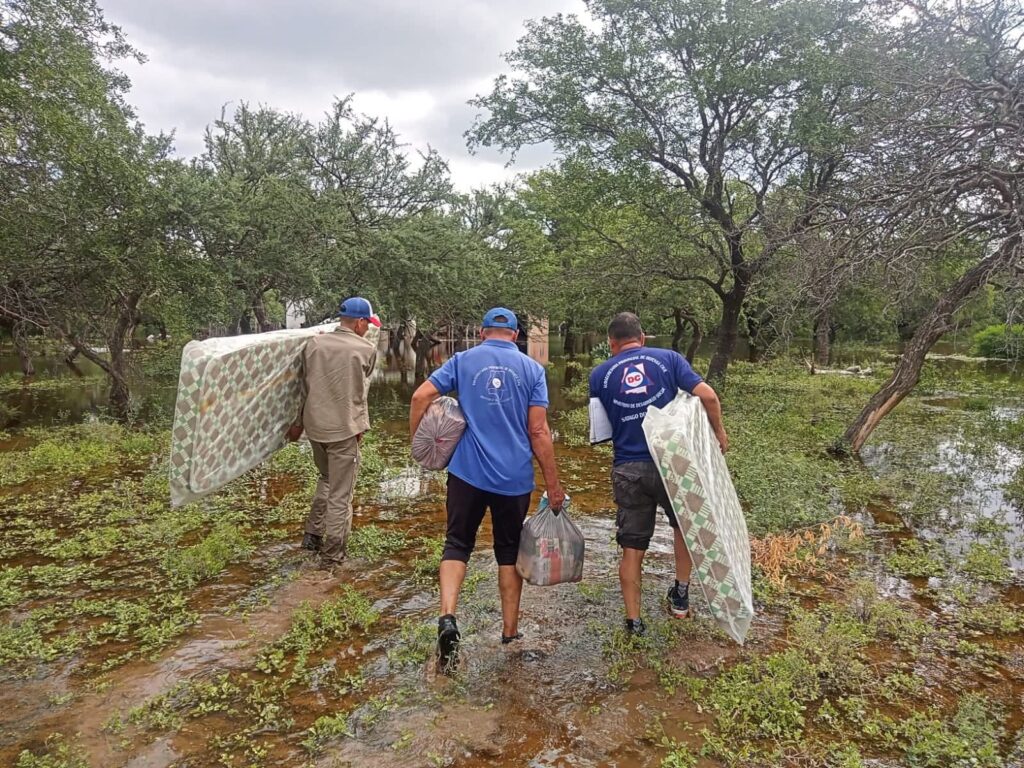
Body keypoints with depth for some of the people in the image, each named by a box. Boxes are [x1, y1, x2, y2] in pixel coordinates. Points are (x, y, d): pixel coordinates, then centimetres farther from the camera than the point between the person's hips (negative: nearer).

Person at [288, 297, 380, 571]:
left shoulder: (313, 344, 2)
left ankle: (313, 535, 25)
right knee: (340, 494, 6)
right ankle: (331, 556, 14)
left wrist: (298, 422, 17)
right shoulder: (367, 350, -8)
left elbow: (306, 387, 8)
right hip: (345, 428, -5)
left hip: (315, 425, 5)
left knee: (326, 479, 28)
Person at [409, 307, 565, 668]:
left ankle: (447, 615, -8)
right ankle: (510, 632, 25)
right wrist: (553, 484, 0)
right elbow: (538, 431, -5)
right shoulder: (532, 369, 1)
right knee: (510, 550, 15)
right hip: (515, 477, 0)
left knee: (457, 543, 12)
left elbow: (421, 397, -7)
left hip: (467, 472, 0)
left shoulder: (462, 360, 3)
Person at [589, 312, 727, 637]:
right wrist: (719, 432, 5)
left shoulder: (599, 374, 4)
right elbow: (707, 395, -8)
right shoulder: (668, 358, 0)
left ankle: (634, 621, 17)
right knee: (684, 524, 27)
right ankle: (680, 596, 31)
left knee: (631, 549, 11)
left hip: (627, 470, 1)